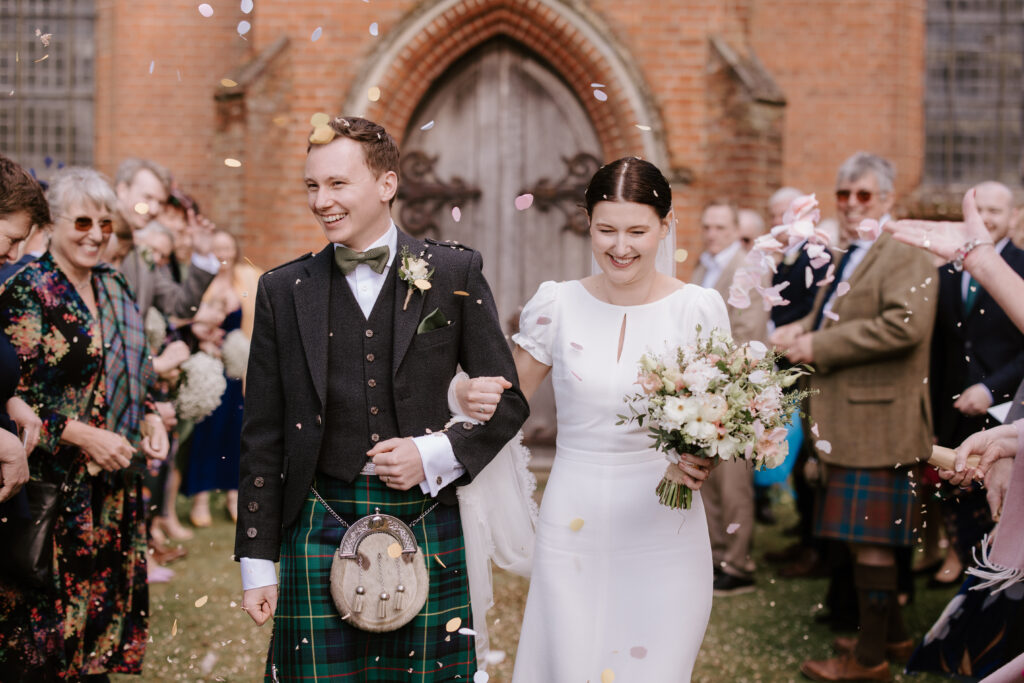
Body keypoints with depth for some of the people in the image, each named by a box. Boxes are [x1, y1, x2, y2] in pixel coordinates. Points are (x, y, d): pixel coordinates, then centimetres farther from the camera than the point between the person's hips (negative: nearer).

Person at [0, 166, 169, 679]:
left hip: (114, 484, 7)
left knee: (105, 604, 11)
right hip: (54, 485, -7)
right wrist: (85, 437, -21)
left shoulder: (112, 286, 12)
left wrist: (150, 418, 3)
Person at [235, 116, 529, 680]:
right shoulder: (283, 291, 5)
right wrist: (257, 564, 4)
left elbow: (507, 400, 6)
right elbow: (262, 438, 7)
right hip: (320, 525, 1)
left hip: (426, 522, 0)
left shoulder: (455, 274, 2)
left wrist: (437, 454, -11)